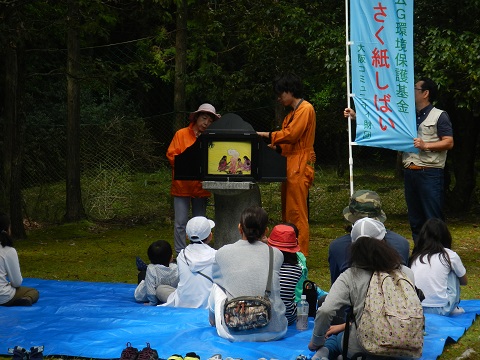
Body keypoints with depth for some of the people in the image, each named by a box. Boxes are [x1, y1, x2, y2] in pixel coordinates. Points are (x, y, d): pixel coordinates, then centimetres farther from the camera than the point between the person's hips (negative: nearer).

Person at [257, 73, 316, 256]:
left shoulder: (305, 109, -9)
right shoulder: (292, 112, 22)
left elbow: (291, 135, -16)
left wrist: (266, 135, -8)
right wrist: (274, 147, 8)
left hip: (299, 167, -10)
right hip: (290, 166, 10)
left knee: (296, 213, -9)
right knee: (287, 212, 9)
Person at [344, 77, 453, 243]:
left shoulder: (439, 116, 1)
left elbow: (448, 142, -5)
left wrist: (425, 145, -15)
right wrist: (356, 116, 11)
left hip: (430, 173, -6)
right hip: (410, 172, 6)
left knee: (434, 220, -7)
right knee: (415, 219, 10)